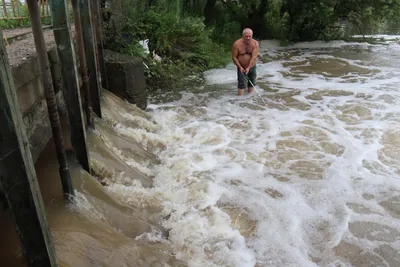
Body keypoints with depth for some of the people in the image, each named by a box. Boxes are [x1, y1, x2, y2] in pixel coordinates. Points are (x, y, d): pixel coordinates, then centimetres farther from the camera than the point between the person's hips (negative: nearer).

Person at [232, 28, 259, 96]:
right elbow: (234, 57, -12)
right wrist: (240, 67, -20)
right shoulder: (237, 44, -17)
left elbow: (254, 57, -22)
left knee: (252, 83, 14)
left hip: (252, 67, 3)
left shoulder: (255, 43, -15)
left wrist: (248, 68, -31)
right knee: (242, 83, -12)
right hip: (241, 68, -2)